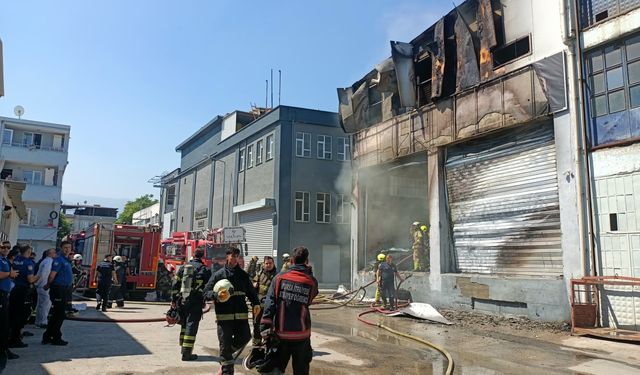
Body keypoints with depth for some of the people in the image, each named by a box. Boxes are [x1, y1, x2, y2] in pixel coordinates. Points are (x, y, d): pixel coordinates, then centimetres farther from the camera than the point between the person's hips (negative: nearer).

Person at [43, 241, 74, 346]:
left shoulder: (66, 260, 16)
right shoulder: (59, 259, -14)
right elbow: (52, 275, -19)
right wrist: (48, 285, -4)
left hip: (63, 290, 10)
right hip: (58, 289, -10)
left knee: (57, 314, 16)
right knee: (59, 315, -3)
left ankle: (47, 337, 25)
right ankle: (56, 338, 6)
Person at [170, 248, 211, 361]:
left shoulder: (183, 267, 9)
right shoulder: (205, 270, -3)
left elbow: (175, 285, 10)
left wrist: (173, 300, 14)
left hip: (182, 301, 5)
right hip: (195, 302, -5)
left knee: (184, 325, 19)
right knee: (191, 326, -3)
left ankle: (183, 348, 28)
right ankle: (186, 353, -5)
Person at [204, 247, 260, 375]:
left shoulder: (243, 275, 10)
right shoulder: (218, 274, 1)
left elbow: (251, 291, 17)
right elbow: (206, 292, 0)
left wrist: (256, 303, 1)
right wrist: (217, 295, -19)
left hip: (241, 314, 3)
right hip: (224, 315, -3)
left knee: (245, 337, 0)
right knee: (225, 344, 1)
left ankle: (225, 358, 26)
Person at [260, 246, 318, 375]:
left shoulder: (279, 278, -4)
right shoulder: (312, 281, -4)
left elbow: (269, 304, -9)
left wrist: (265, 327, -7)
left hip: (280, 332, 1)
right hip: (301, 334, 0)